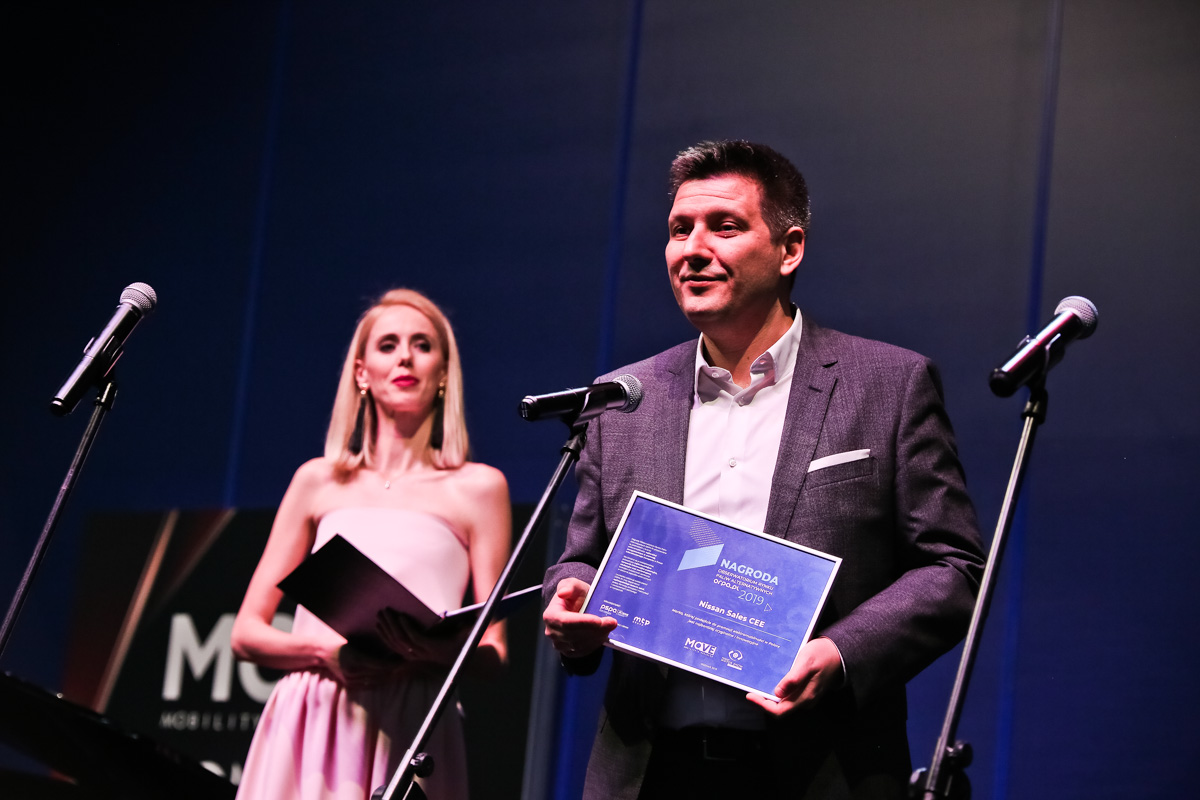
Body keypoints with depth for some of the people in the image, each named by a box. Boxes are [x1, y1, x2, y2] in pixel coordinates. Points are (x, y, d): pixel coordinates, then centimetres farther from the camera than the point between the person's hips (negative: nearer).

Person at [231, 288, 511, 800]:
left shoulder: (477, 488, 12)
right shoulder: (318, 481, 18)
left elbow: (491, 652, 8)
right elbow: (247, 633, 14)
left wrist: (430, 652, -15)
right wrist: (326, 650, -6)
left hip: (409, 726, -2)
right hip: (310, 724, 2)